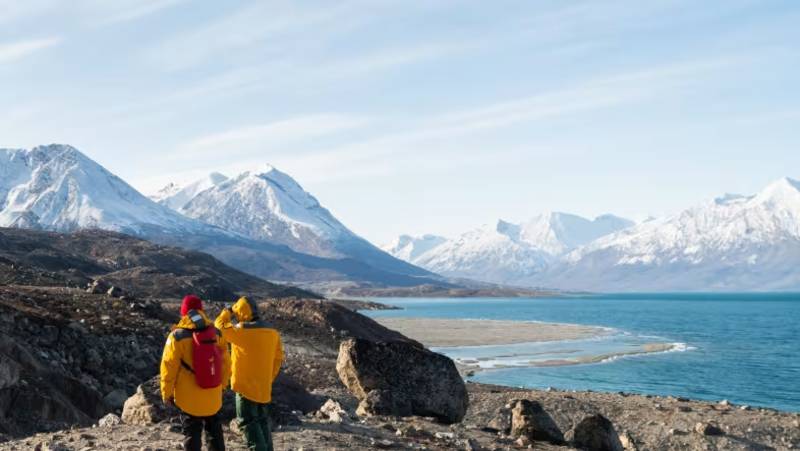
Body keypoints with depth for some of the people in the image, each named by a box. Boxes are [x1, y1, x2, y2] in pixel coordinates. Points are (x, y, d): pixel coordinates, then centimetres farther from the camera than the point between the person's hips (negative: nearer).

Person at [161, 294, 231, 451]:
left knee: (191, 433, 7)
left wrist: (166, 392, 1)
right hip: (213, 396, 3)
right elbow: (225, 362, 6)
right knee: (214, 430, 20)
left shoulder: (177, 336, -13)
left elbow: (169, 367, -10)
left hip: (189, 397, -3)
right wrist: (222, 384, 21)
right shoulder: (216, 333, -2)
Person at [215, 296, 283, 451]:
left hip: (246, 386, -6)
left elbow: (219, 326, -4)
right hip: (264, 388, 6)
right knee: (263, 422, 17)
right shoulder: (273, 332, 3)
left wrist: (227, 311, 12)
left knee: (248, 422, -2)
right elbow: (278, 358, 9)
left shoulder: (241, 330, -17)